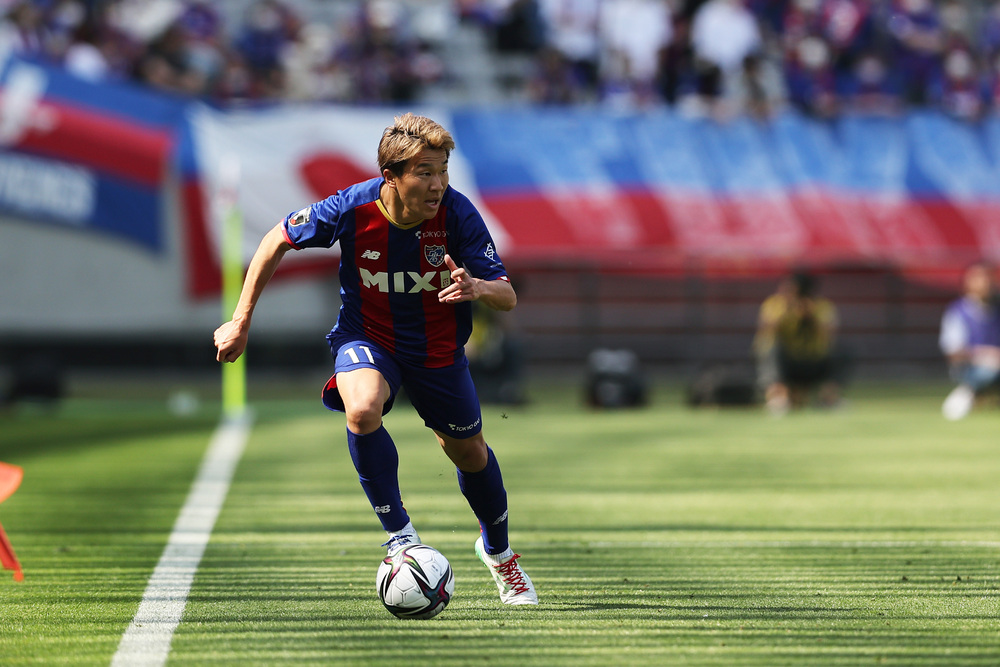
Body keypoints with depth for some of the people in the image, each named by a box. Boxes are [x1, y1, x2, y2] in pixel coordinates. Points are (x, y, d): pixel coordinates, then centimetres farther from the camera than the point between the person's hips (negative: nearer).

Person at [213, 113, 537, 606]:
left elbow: (507, 297, -23)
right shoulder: (351, 208, -26)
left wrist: (478, 288, -47)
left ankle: (498, 550, 47)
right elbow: (279, 239, -8)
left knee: (468, 452, 16)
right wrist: (241, 320, -7)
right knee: (362, 410, -34)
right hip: (367, 338, -1)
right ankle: (399, 536, -16)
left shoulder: (457, 213, -26)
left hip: (438, 348, 2)